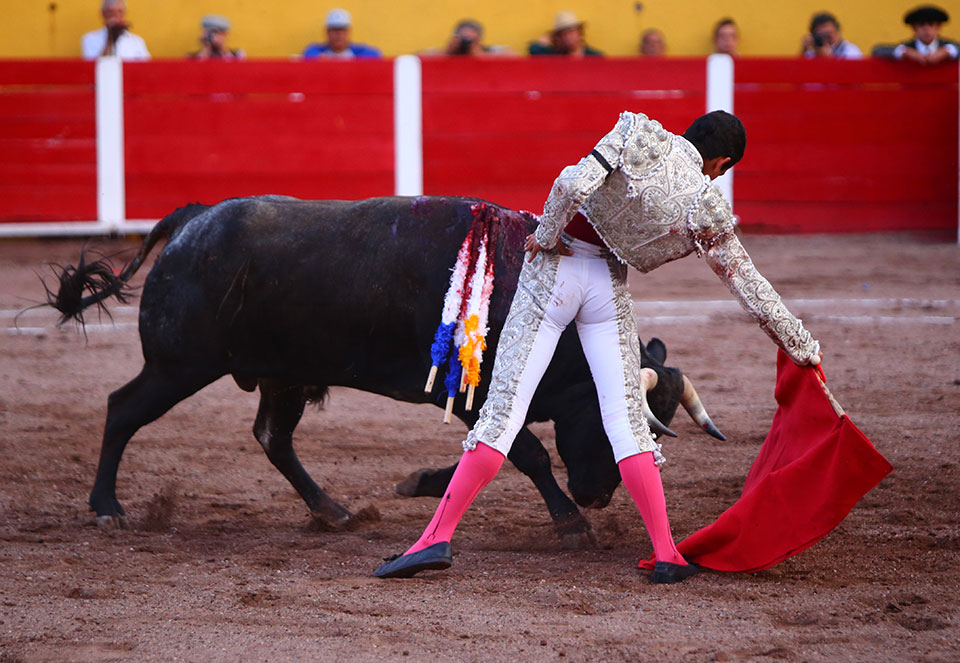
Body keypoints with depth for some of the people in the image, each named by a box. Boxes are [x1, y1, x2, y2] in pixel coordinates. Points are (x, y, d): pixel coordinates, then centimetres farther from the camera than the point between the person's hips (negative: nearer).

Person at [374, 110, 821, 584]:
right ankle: (666, 555, 1)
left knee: (504, 407, -2)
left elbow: (572, 185, -22)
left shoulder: (638, 136, -9)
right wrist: (803, 348, 15)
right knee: (626, 419, 6)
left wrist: (546, 235, -5)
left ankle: (438, 536, -8)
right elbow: (753, 291, 4)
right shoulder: (708, 214, -3)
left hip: (553, 268, 0)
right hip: (608, 288, 0)